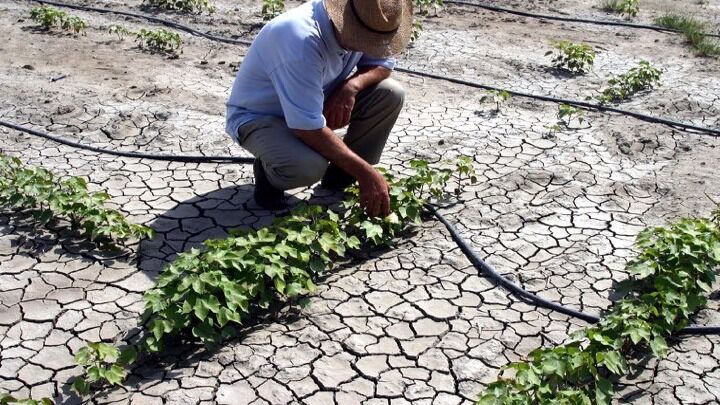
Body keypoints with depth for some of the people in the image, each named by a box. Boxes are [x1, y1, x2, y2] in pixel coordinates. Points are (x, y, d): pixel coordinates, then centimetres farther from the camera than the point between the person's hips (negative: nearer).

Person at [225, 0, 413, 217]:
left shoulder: (365, 21, -15)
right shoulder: (301, 38, -37)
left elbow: (383, 63, 2)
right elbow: (308, 128, -37)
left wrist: (352, 85, -21)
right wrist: (366, 173, -34)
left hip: (312, 102, 7)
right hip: (259, 115, -7)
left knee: (391, 94, -12)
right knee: (309, 167, -37)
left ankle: (342, 175, 4)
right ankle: (267, 171, -1)